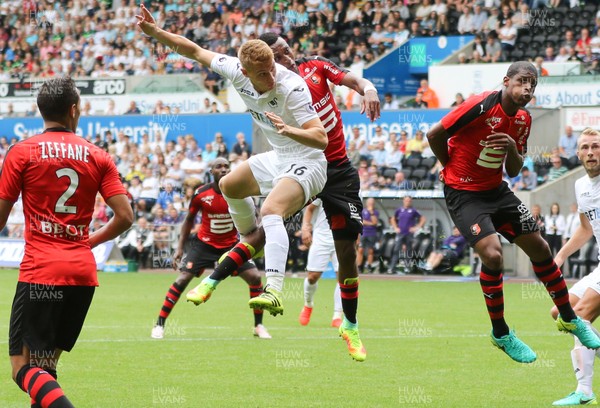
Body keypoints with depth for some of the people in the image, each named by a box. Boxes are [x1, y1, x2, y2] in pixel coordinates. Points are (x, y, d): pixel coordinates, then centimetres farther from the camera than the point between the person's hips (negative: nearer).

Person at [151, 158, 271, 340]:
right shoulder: (200, 194, -13)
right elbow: (189, 219, 3)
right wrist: (180, 247, 0)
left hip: (231, 244, 1)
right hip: (204, 243, -1)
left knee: (255, 277, -12)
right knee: (182, 279, -13)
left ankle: (259, 325, 4)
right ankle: (159, 324, -3)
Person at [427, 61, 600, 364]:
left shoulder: (523, 120, 1)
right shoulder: (481, 107, -22)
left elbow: (513, 171, 8)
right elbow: (434, 135, -16)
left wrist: (513, 150, -15)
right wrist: (454, 171, -2)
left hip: (496, 191, 8)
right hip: (463, 194, -8)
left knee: (540, 248, 8)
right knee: (492, 254, -23)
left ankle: (569, 319, 27)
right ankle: (500, 334, -3)